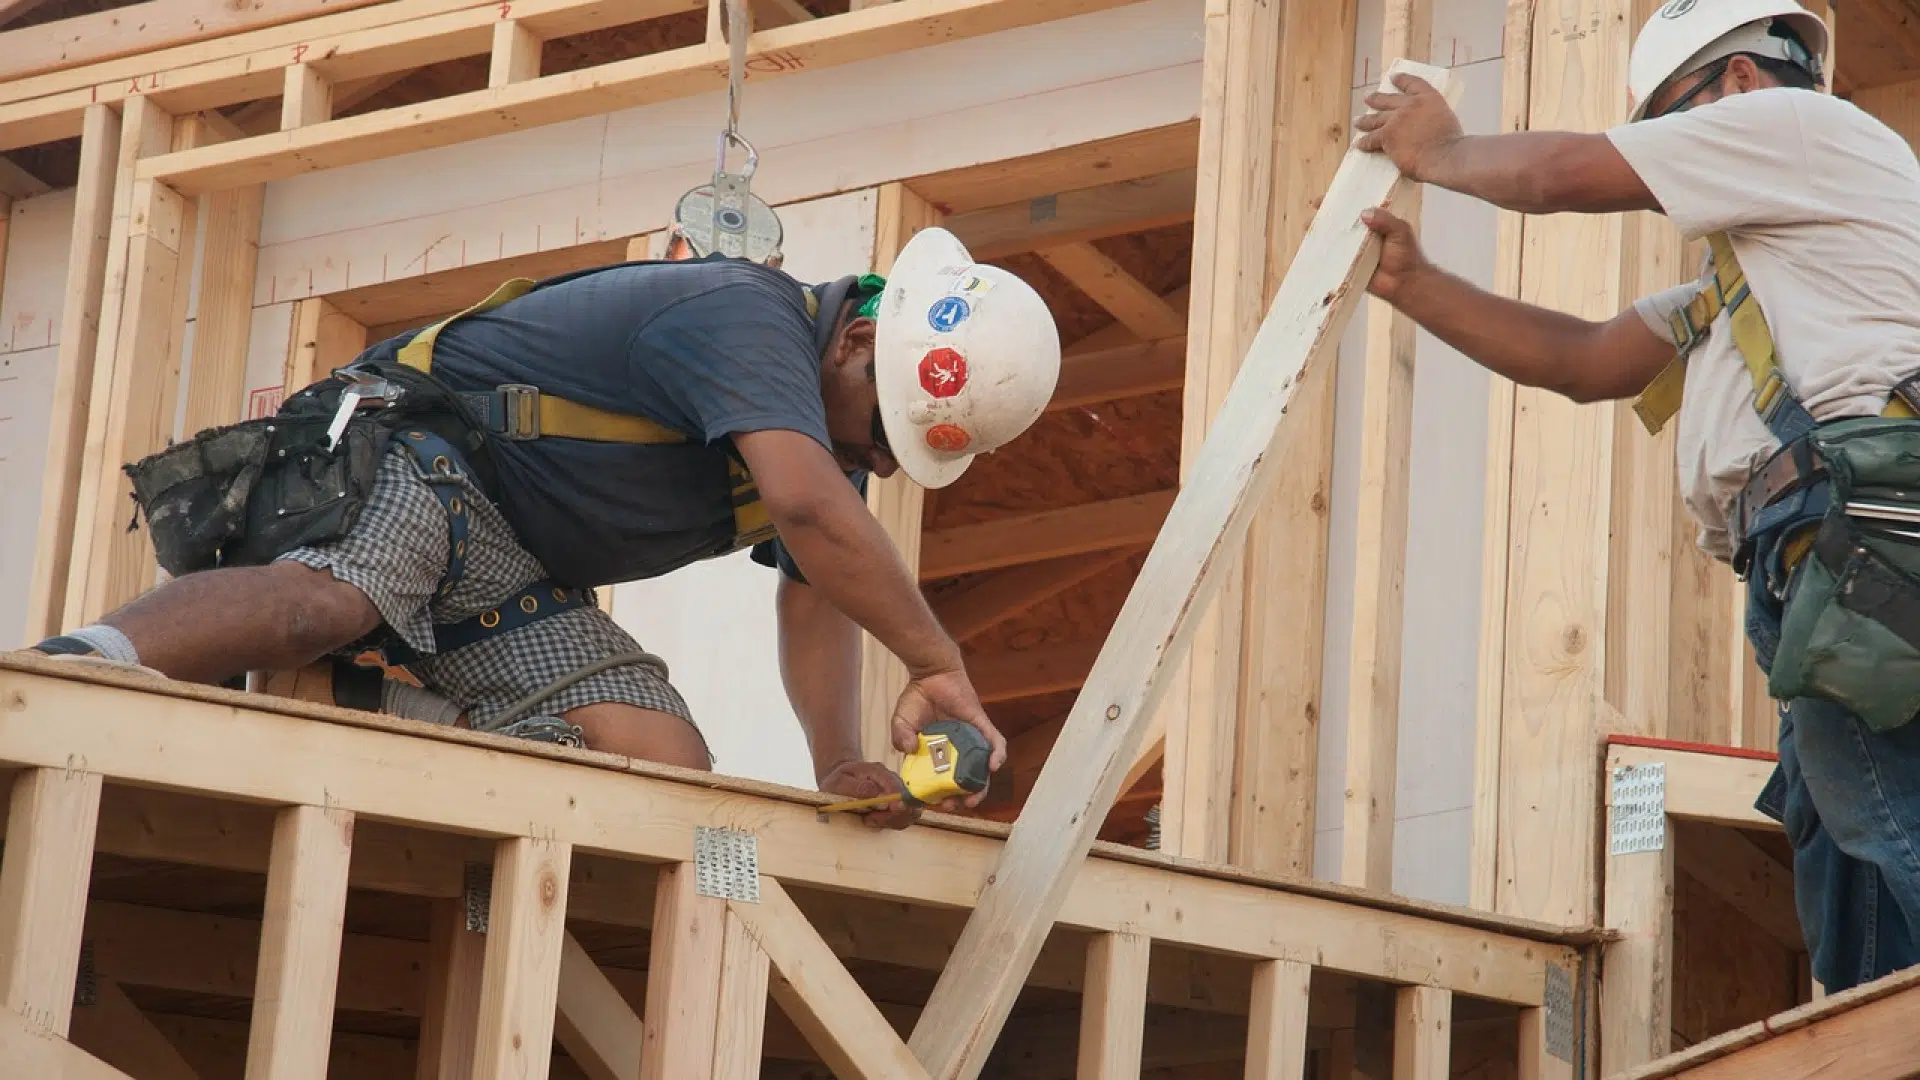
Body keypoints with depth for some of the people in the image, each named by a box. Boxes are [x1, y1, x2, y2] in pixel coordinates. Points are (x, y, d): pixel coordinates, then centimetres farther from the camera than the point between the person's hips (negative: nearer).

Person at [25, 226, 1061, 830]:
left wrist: (839, 765, 4)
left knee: (673, 769, -7)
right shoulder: (749, 313, -18)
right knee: (323, 603, -40)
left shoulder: (829, 423, 13)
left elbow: (815, 598, 20)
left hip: (517, 580, 9)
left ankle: (395, 710, -8)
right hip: (409, 455, -9)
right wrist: (939, 662, -25)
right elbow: (810, 508, -33)